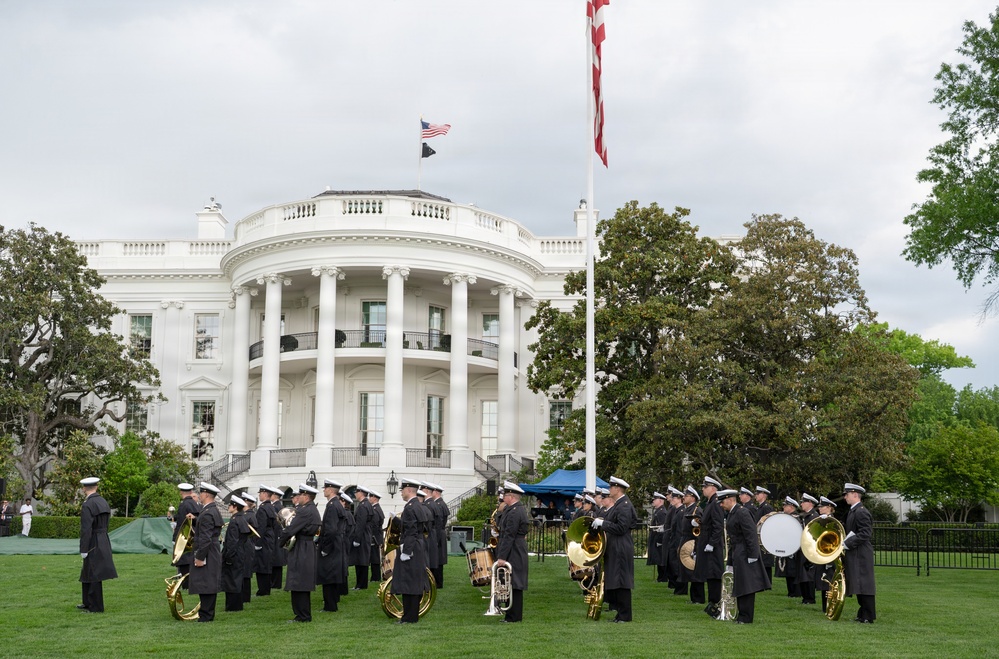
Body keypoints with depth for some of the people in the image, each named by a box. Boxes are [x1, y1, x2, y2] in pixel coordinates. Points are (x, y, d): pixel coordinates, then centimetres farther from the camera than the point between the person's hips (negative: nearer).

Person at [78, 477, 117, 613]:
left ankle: (96, 607, 5)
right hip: (104, 541, 9)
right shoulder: (103, 502, 10)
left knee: (93, 576, -1)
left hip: (94, 544, -9)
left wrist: (83, 550, -16)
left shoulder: (87, 505, -16)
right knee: (87, 574, 19)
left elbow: (86, 529, -20)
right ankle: (88, 603, 28)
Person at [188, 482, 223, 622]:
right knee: (209, 585, 14)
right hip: (213, 554, 10)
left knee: (204, 586, -5)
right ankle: (208, 614, 21)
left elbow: (205, 538, -22)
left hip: (207, 555, -10)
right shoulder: (214, 510, 12)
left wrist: (200, 557, -20)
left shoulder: (207, 514, -20)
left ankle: (205, 616, -2)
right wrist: (195, 520, 8)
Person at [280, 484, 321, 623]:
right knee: (303, 585, 15)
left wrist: (281, 542, -5)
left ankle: (303, 616, -2)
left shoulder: (305, 511, -18)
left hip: (301, 551, -10)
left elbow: (290, 529, -18)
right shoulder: (313, 510, 14)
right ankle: (304, 615, 20)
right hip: (308, 549, 10)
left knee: (298, 584, -5)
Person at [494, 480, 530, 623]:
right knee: (515, 585, 13)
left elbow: (509, 536, -22)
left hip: (513, 553, -10)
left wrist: (502, 557, -21)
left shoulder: (514, 512, -18)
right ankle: (513, 615, 19)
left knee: (513, 585, -5)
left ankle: (514, 616, -1)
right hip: (518, 552, 10)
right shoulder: (520, 509, 14)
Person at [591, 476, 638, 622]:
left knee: (621, 582, -6)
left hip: (621, 550, -10)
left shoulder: (624, 506, -16)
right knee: (615, 581, 12)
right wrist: (601, 522, 9)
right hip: (615, 548, 10)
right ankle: (621, 612, 17)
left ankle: (625, 616, -1)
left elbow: (621, 528, -22)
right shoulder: (617, 504, 15)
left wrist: (602, 523, -19)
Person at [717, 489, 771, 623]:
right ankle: (742, 615, 16)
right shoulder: (730, 514, 16)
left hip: (745, 555, -10)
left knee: (746, 586, -6)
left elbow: (751, 535, -19)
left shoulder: (742, 512, -14)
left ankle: (746, 617, -4)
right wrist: (730, 561, 21)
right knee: (740, 586, 11)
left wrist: (752, 556, -22)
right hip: (737, 555, 10)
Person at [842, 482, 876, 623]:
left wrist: (847, 543, -23)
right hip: (855, 555, 10)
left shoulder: (861, 512, -15)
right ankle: (863, 615, 18)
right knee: (859, 586, 13)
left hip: (861, 555, -10)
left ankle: (869, 617, -4)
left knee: (863, 585, -7)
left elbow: (865, 534, -22)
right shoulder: (853, 511, 16)